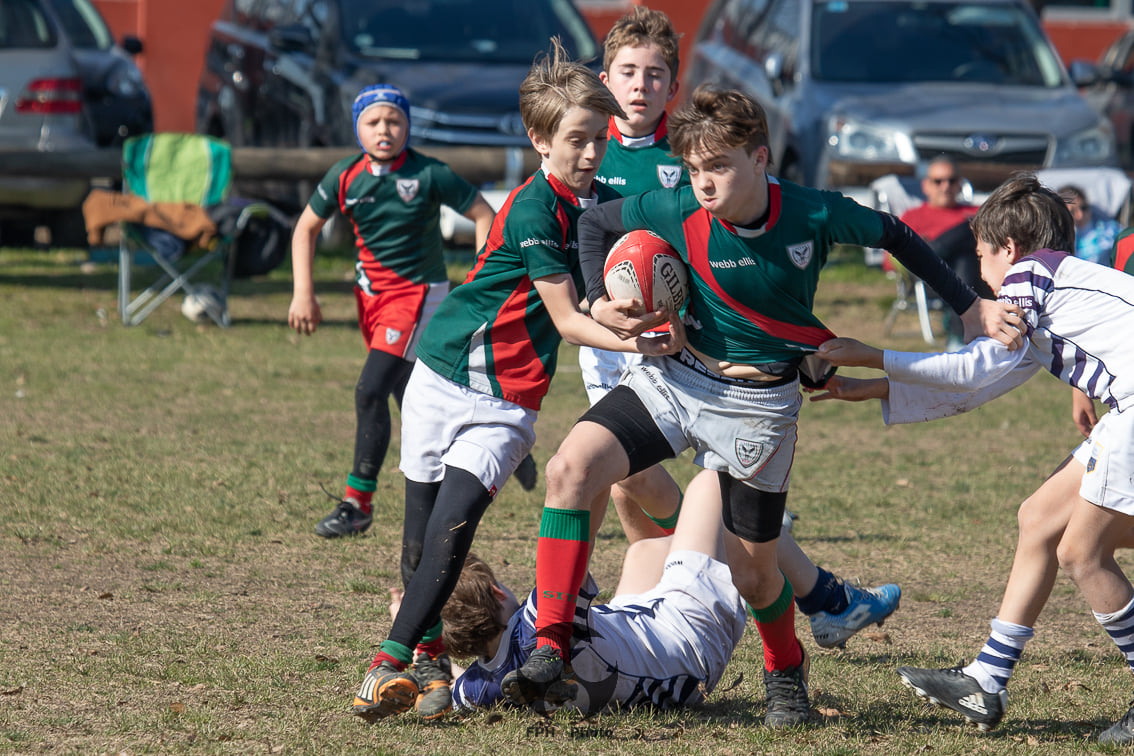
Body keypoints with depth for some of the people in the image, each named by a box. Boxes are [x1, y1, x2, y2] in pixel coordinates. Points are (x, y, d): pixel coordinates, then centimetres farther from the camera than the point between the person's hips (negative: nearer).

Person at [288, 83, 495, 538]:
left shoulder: (428, 175, -14)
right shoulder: (346, 177, -3)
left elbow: (484, 214, -8)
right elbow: (307, 228, 9)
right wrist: (303, 293, 0)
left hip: (418, 292, -5)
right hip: (372, 294, 5)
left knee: (370, 391, -17)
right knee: (409, 399, 12)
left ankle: (358, 503, -13)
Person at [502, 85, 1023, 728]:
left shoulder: (814, 215, -17)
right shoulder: (675, 213, -15)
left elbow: (894, 236, 2)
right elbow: (595, 222, 4)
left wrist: (972, 306, 5)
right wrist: (599, 303, -10)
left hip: (759, 402, -1)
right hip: (674, 376, 1)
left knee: (754, 569, 6)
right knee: (573, 467, -22)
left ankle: (787, 673, 41)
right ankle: (551, 649, -17)